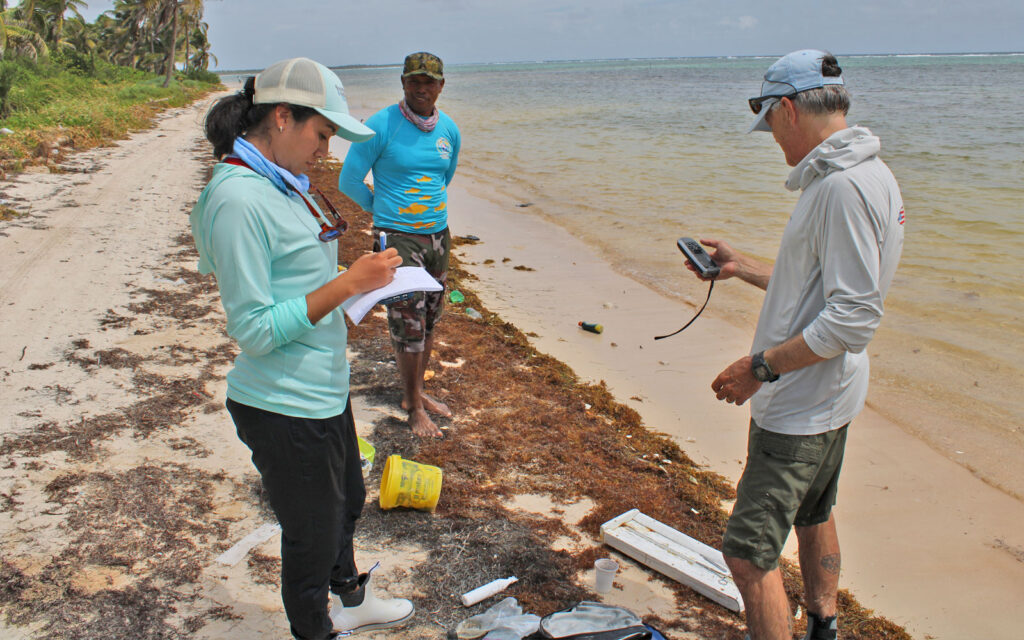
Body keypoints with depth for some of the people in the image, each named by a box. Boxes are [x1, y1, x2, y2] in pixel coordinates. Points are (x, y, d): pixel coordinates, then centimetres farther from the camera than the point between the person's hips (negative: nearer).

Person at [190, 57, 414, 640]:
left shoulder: (278, 183, 7)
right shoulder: (238, 199, -23)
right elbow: (254, 329, -23)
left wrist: (362, 278, 5)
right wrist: (347, 284, -23)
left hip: (323, 391, 10)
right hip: (285, 409, -10)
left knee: (348, 503, 29)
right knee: (311, 536, 11)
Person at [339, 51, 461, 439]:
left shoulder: (449, 130, 6)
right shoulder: (381, 126, -11)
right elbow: (349, 180, -5)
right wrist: (381, 208, 7)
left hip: (438, 235, 6)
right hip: (398, 239, -6)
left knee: (428, 322, 13)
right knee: (409, 326, -3)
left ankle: (416, 393, 29)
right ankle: (414, 408, 11)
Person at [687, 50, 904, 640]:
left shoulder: (845, 187, -24)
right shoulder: (862, 175, 10)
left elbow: (854, 318, -28)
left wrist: (762, 365, -23)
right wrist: (742, 268, 21)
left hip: (799, 409, -11)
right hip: (824, 398, 11)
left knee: (749, 553, -7)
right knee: (812, 517, 28)